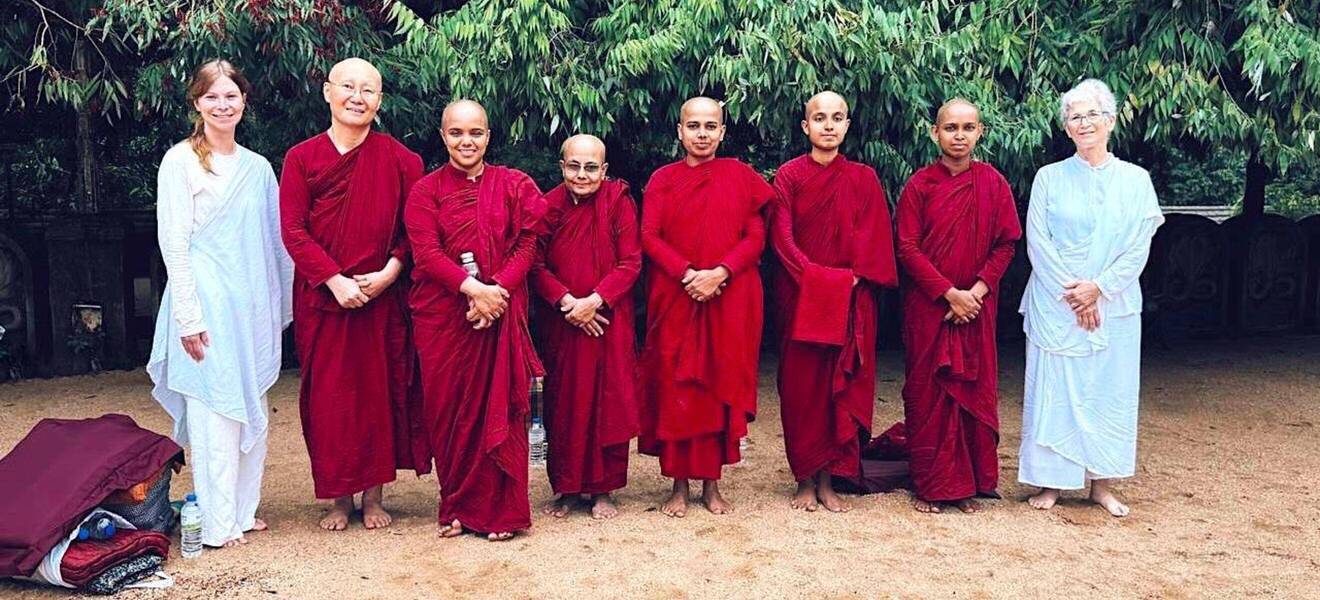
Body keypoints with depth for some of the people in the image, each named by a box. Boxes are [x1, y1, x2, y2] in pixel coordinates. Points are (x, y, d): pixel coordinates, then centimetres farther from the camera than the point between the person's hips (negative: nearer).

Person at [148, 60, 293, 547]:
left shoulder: (258, 168, 12)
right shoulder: (180, 161, -3)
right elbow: (174, 243, -7)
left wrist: (282, 305, 12)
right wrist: (188, 316, -13)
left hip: (253, 305, 6)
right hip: (206, 304, -5)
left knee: (253, 410, 10)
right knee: (214, 411, -3)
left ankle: (245, 509, 22)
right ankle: (218, 523, 6)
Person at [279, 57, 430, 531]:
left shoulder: (400, 159, 2)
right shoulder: (301, 158, 2)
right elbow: (293, 230, -3)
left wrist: (388, 273, -13)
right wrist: (335, 280, -14)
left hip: (383, 296, 0)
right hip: (321, 297, 0)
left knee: (380, 390, 5)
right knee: (328, 394, 5)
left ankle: (374, 495, 18)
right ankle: (340, 497, 18)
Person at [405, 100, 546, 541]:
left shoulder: (514, 185, 7)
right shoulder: (426, 191, 6)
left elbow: (528, 244, 0)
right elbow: (426, 253, -6)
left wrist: (497, 289, -15)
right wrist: (472, 287, -19)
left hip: (501, 312, 0)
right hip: (442, 316, 0)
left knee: (499, 406, 1)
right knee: (449, 409, 4)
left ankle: (501, 509, 11)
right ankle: (456, 507, 18)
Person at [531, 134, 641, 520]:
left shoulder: (618, 202, -3)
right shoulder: (548, 206, 1)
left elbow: (630, 263, -6)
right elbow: (536, 266, -1)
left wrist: (595, 301, -17)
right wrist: (567, 302, -15)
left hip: (608, 321, -1)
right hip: (561, 323, 1)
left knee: (608, 401, 1)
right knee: (563, 403, 5)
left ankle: (603, 490, 15)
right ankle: (566, 488, 19)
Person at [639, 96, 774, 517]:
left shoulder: (741, 176, 6)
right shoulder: (663, 179, 7)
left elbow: (756, 237, 0)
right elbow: (649, 237, -2)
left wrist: (720, 273, -16)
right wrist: (688, 273, -16)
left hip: (729, 300, 0)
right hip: (674, 299, 0)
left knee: (720, 386, 4)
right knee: (675, 388, 1)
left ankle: (711, 483, 16)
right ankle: (679, 486, 12)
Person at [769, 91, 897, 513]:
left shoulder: (863, 178, 7)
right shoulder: (789, 175, 2)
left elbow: (873, 241, 1)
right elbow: (782, 238, -5)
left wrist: (849, 281, -13)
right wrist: (816, 278, -15)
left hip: (850, 300, 1)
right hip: (800, 297, -1)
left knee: (841, 386, 2)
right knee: (801, 385, 0)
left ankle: (828, 480, 11)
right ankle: (805, 480, 10)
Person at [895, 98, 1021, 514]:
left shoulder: (993, 183, 3)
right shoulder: (920, 184, -2)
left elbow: (1006, 245, 2)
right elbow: (907, 248, -6)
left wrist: (977, 291, -11)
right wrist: (949, 293, -13)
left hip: (976, 305, 2)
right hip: (928, 306, -1)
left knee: (974, 390, 5)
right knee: (927, 391, 2)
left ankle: (969, 484, 17)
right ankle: (928, 484, 13)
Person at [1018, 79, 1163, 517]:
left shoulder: (1135, 179, 6)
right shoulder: (1049, 177, 3)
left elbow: (1138, 249, 0)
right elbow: (1037, 242, -3)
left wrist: (1098, 288, -11)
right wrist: (1072, 291, -11)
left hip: (1114, 305, 1)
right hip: (1056, 304, -1)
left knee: (1108, 390, 5)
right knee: (1053, 389, 0)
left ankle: (1100, 482, 16)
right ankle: (1050, 481, 9)